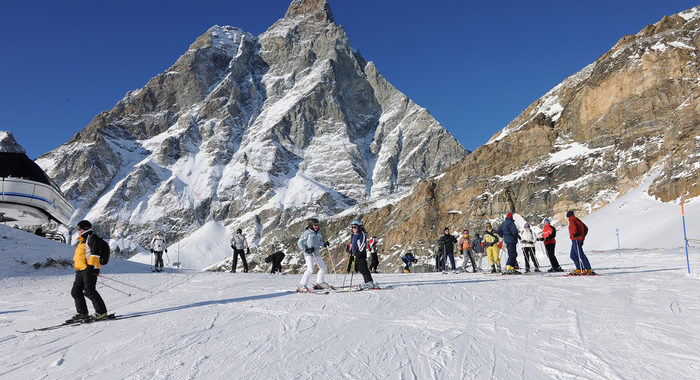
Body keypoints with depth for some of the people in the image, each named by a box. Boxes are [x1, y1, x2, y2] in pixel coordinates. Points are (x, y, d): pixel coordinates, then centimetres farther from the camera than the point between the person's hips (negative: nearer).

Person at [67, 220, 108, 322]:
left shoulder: (91, 238, -5)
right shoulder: (82, 240, 25)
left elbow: (95, 252, -16)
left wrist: (90, 266, -22)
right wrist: (77, 267, 26)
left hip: (90, 269, -10)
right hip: (81, 271, 10)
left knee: (89, 291, -13)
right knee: (76, 291, 7)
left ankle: (102, 312, -9)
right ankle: (82, 313, 14)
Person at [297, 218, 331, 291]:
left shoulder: (318, 233, 9)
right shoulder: (307, 233, -10)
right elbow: (299, 243, -7)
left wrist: (324, 244, 2)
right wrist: (306, 249, -18)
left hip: (317, 254, 8)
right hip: (309, 254, -8)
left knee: (323, 268, 13)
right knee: (310, 269, -22)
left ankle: (319, 283, 30)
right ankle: (302, 286, -16)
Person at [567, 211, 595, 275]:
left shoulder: (572, 220, -5)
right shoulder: (578, 220, 21)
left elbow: (574, 227, -27)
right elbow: (586, 228, 26)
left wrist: (574, 234, -19)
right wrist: (583, 236, 22)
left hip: (576, 240, -10)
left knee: (580, 255, -12)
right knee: (573, 255, 14)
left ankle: (588, 269, -15)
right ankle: (579, 269, 12)